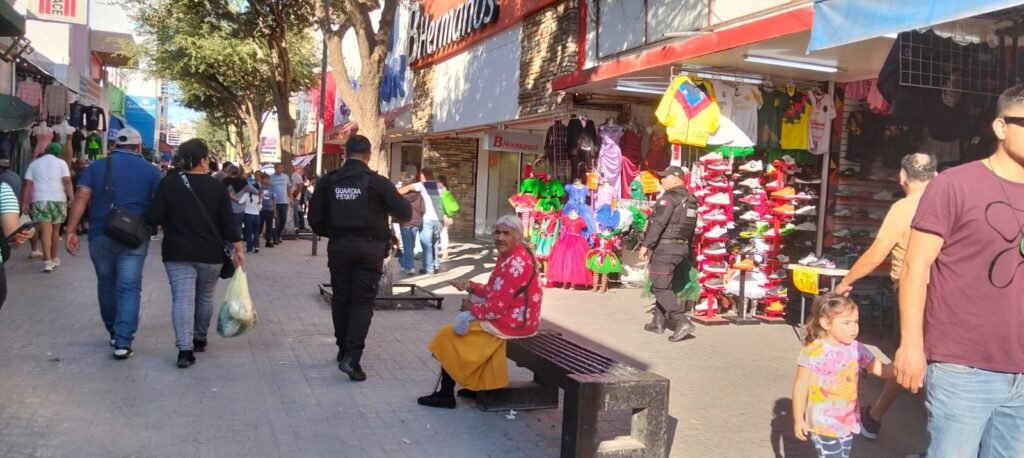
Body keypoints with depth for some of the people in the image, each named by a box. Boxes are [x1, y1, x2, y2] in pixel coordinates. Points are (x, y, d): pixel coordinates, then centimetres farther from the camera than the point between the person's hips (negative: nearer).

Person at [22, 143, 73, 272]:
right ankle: (53, 258, 24)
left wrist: (24, 203, 5)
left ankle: (48, 261, -18)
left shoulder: (34, 164, 13)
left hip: (39, 200, 0)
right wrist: (72, 198, -10)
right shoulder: (61, 163, 6)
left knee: (46, 231, -6)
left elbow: (28, 184, 6)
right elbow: (67, 181, -6)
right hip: (58, 199, 0)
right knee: (55, 230, 13)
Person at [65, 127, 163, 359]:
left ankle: (113, 332, 32)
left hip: (100, 235, 2)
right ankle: (123, 342, -7)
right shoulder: (151, 171, 4)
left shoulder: (97, 166, 7)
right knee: (129, 288, 0)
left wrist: (71, 230, -6)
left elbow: (81, 197, -4)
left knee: (106, 284, 19)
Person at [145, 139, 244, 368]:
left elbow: (153, 218, -7)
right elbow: (228, 222, -4)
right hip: (210, 254, 1)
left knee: (182, 299, -5)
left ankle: (185, 349, -16)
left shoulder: (168, 183, -4)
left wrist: (170, 224, 14)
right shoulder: (217, 186, -3)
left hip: (178, 253, -1)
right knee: (205, 298, 18)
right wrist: (238, 250, 3)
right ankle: (199, 339, 30)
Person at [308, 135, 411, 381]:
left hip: (339, 246, 3)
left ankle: (344, 350, 26)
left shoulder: (328, 181, 1)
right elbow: (405, 214, -3)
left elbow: (315, 218, 5)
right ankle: (352, 357, -10)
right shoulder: (377, 182, -7)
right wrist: (397, 198, 17)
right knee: (363, 302, 1)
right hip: (369, 247, -3)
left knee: (340, 299, 15)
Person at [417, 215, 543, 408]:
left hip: (511, 323, -10)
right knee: (464, 323, 28)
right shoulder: (509, 256, 9)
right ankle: (478, 385, 27)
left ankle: (445, 394, 11)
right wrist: (471, 287, 3)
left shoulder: (516, 263, -23)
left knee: (450, 335, 0)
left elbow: (498, 307, -24)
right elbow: (495, 291, 16)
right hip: (511, 317, 10)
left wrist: (472, 308, -10)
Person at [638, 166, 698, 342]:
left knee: (661, 287, -7)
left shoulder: (669, 197, -14)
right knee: (663, 285, 17)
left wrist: (646, 245, -19)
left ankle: (682, 322, -16)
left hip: (664, 248, -9)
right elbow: (691, 228, 17)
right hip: (682, 248, 9)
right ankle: (658, 323, 22)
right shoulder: (690, 200, 15)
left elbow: (658, 223, -21)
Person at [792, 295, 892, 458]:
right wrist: (798, 419, -10)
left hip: (848, 422, 7)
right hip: (824, 425, -6)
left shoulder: (856, 349, 0)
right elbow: (801, 386, -12)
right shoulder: (813, 352, -18)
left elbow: (883, 371, 6)